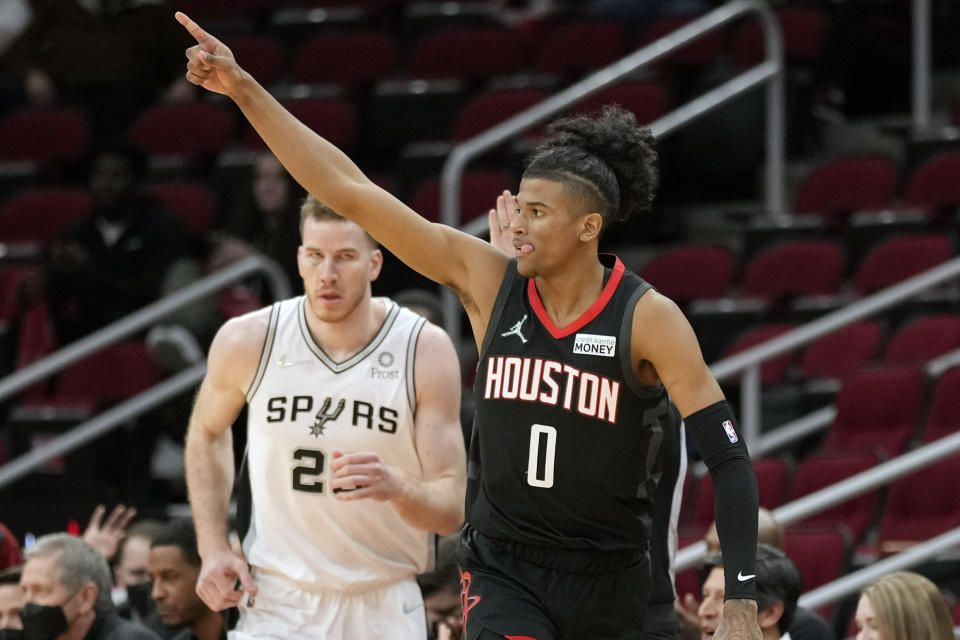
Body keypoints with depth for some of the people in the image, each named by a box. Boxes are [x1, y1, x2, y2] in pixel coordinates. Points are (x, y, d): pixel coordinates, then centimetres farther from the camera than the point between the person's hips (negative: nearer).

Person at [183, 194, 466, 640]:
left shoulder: (426, 352, -11)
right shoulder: (247, 343, -8)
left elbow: (452, 510, -11)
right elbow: (207, 432, 14)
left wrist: (397, 488, -34)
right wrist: (213, 548, 4)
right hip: (278, 599, 0)